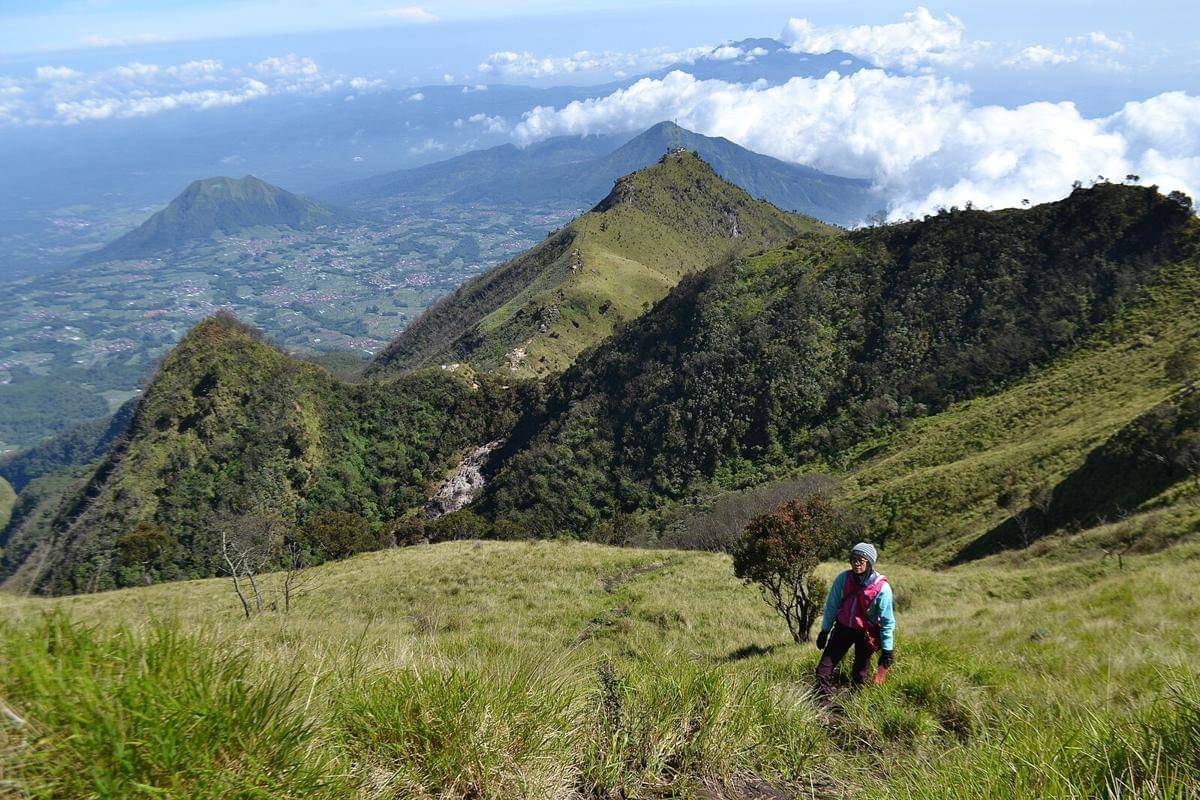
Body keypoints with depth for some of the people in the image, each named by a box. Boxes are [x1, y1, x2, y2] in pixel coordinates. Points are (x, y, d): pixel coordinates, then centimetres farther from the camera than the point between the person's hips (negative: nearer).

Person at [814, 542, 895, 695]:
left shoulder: (882, 587, -22)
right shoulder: (843, 579, -14)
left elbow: (887, 621, -13)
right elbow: (832, 607, 0)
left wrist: (887, 649, -9)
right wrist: (825, 631, 6)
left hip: (866, 633, -3)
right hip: (843, 627, 3)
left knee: (860, 676, 6)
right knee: (824, 669, 2)